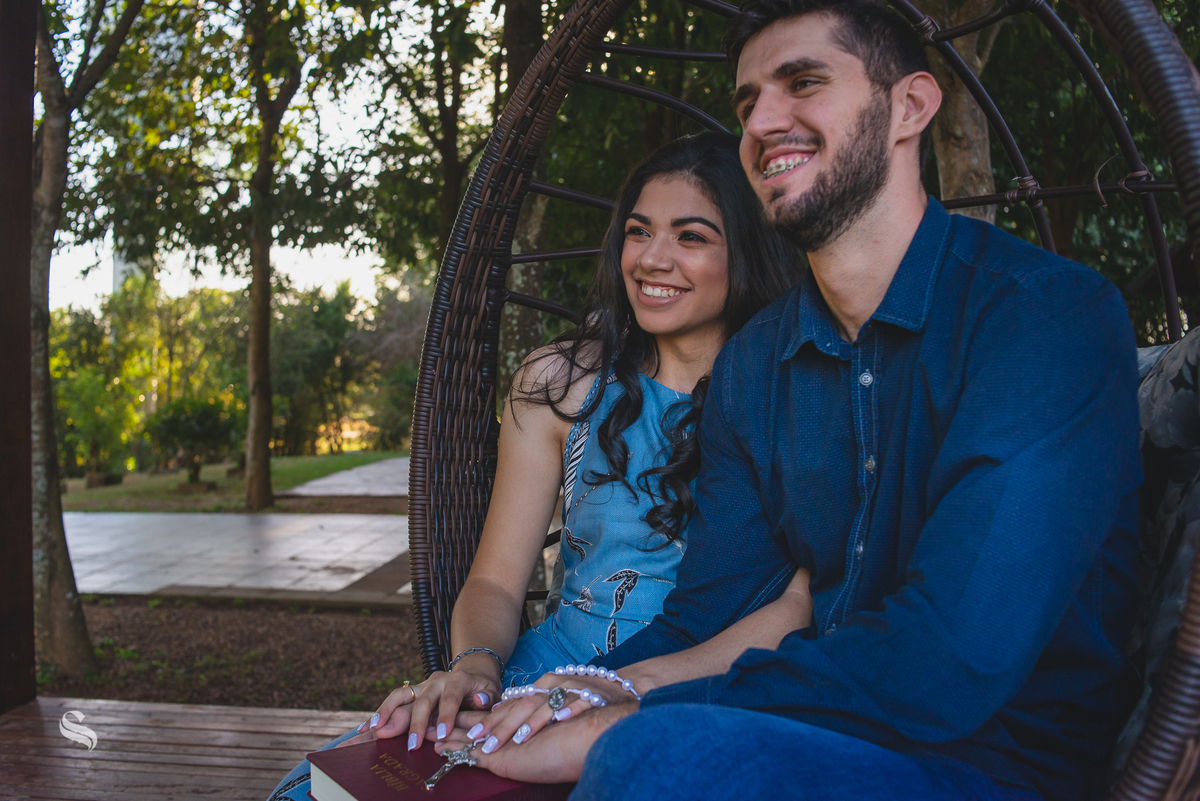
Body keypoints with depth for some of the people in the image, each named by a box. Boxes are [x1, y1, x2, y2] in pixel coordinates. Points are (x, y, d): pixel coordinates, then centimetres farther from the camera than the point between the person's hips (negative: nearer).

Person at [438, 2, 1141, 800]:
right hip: (818, 732, 5)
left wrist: (621, 725, -22)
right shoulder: (750, 365, 5)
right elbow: (706, 611, 6)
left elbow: (948, 661, -24)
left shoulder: (1048, 311, -15)